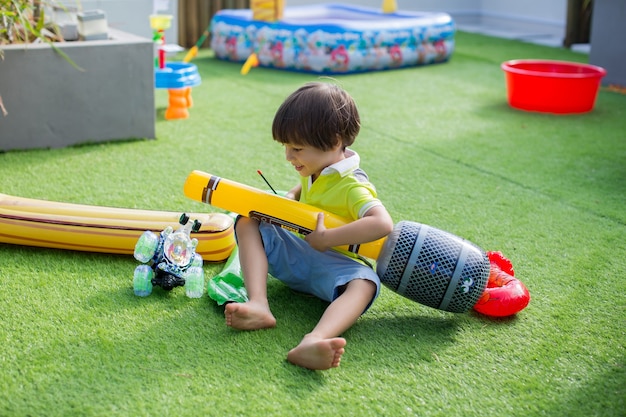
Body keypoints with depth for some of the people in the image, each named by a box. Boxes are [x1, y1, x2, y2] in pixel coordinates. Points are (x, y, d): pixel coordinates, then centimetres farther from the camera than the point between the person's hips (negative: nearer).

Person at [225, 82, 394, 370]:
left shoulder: (352, 186, -19)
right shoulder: (314, 169, 5)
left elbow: (382, 223, -37)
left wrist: (327, 239, -34)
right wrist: (289, 198, 8)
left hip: (333, 265, -8)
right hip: (295, 253, 8)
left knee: (364, 283, -39)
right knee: (248, 223, -8)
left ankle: (313, 342, -71)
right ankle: (258, 305, -29)